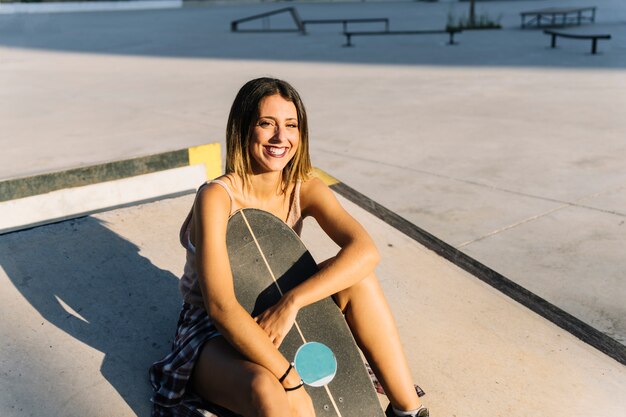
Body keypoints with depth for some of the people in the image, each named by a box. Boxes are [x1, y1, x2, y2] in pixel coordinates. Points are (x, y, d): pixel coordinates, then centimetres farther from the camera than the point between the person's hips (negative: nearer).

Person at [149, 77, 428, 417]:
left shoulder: (304, 189, -9)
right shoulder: (217, 197, -25)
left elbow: (365, 251, -24)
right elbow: (220, 306, -34)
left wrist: (291, 302, -35)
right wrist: (293, 382, -38)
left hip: (278, 314, 6)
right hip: (213, 330, -5)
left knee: (358, 280, -19)